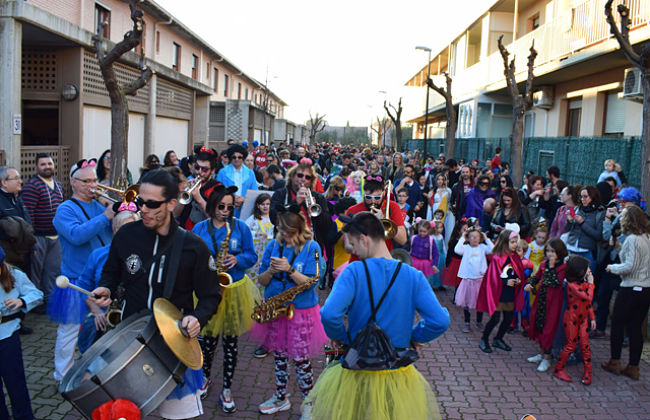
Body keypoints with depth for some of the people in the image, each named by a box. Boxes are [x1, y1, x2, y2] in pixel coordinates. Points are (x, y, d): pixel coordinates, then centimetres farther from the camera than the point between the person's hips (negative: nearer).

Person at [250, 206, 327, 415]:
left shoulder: (311, 247, -9)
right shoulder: (273, 246, 2)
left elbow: (311, 282, -15)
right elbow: (262, 281, 4)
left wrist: (289, 269, -25)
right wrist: (271, 270, -16)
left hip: (301, 309, -4)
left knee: (301, 359, 1)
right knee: (279, 355, 15)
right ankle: (280, 398, 33)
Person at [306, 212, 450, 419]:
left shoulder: (354, 272, -14)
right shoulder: (414, 276, -6)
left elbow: (330, 314, -26)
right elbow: (440, 321, -13)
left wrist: (341, 337, -7)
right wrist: (412, 337, 4)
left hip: (356, 375, -3)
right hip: (399, 379, 3)